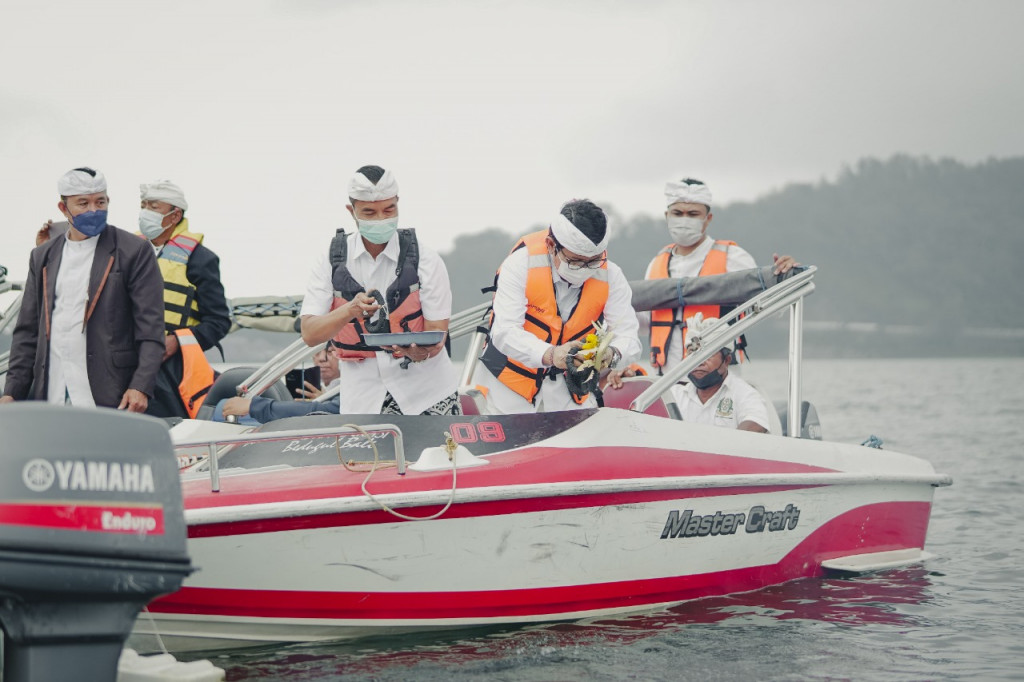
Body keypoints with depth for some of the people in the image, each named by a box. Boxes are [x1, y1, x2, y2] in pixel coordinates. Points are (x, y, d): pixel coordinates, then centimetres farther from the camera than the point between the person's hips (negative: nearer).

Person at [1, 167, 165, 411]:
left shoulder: (134, 252, 3)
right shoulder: (43, 257, 17)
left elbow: (150, 328, -3)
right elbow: (27, 331, 18)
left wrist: (141, 387, -13)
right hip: (50, 398, 4)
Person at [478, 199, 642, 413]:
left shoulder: (610, 275, -11)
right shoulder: (521, 263, -21)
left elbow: (628, 334, -16)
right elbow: (505, 332, -30)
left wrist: (613, 355, -41)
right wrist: (550, 355, -48)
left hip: (570, 386, 3)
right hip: (514, 380, -2)